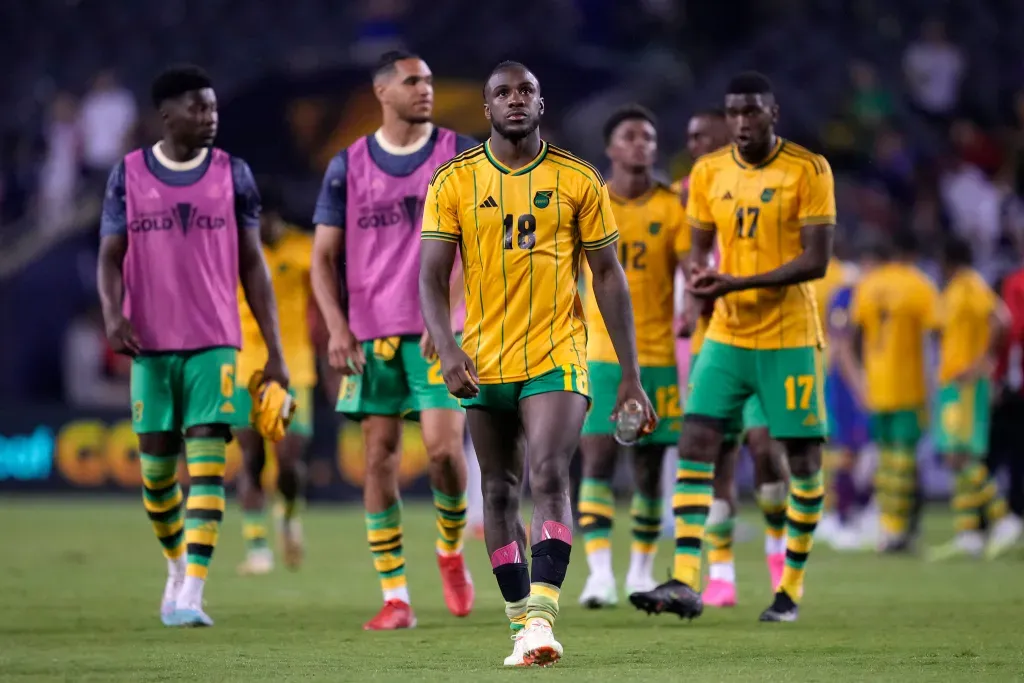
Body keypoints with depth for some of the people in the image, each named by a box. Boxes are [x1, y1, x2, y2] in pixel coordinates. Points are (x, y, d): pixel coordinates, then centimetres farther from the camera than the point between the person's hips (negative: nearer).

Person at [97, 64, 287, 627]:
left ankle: (191, 593, -15)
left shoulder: (232, 175, 4)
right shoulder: (128, 175, 4)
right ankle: (177, 564, 32)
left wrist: (275, 350, 5)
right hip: (151, 345, 1)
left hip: (214, 343, -1)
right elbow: (110, 256, 5)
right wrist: (113, 315, -15)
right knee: (156, 466, 6)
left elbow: (252, 265, 8)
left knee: (206, 461, -12)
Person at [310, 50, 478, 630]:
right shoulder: (349, 166, 6)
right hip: (373, 335, 2)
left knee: (443, 447, -13)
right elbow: (325, 256, 8)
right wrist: (337, 327, -6)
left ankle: (452, 549, 16)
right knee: (380, 456, -1)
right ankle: (395, 598, 3)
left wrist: (444, 312, -17)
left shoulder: (460, 155, 2)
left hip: (442, 332, -1)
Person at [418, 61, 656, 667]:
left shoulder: (579, 180, 2)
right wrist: (447, 348, -19)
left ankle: (541, 617, -26)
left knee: (550, 478, -19)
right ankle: (522, 626, 17)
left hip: (558, 359, -2)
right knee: (500, 493, 8)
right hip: (485, 362, 2)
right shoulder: (454, 182, 2)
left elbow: (609, 275, 5)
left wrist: (632, 376, 1)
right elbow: (432, 277, -1)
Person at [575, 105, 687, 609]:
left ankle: (642, 568, 20)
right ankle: (600, 572, -16)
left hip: (659, 355, 0)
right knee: (598, 458, -12)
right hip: (601, 355, 0)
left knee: (649, 467, 6)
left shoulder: (673, 208, 1)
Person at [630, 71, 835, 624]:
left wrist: (738, 283, -21)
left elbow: (816, 260, -13)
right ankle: (685, 583, -14)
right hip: (726, 335, 4)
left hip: (790, 337, -4)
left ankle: (791, 589, 14)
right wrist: (699, 276, -12)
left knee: (803, 458, 1)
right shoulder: (708, 173, 6)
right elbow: (699, 247, 13)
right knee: (694, 444, -10)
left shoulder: (808, 170, -8)